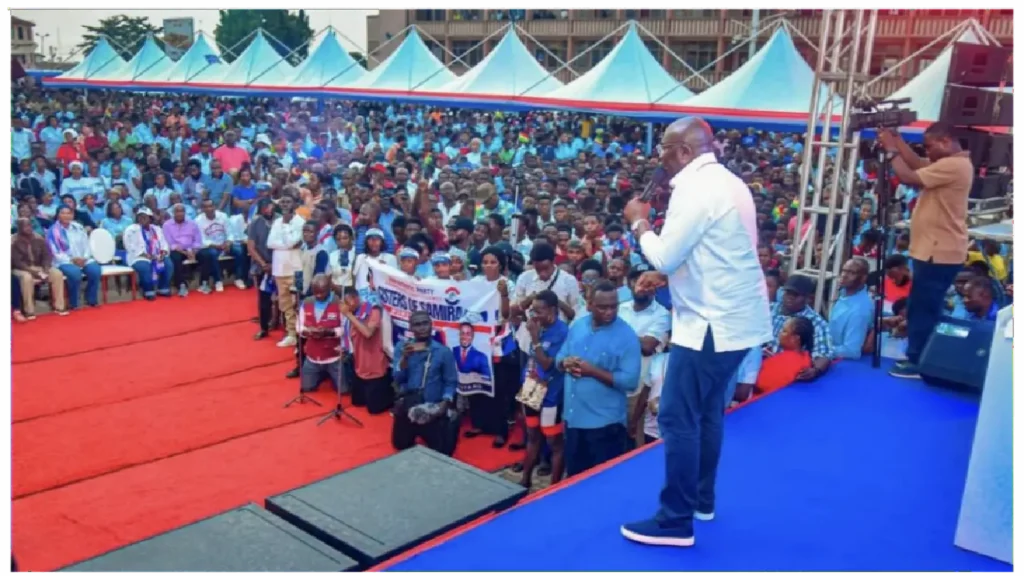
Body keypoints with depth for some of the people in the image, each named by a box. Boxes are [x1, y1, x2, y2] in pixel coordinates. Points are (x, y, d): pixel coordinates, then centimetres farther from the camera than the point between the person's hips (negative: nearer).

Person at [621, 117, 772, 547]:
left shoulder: (695, 188, -17)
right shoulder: (727, 182, 14)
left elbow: (665, 255, -16)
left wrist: (639, 224, 0)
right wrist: (666, 275, 13)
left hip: (713, 321, -10)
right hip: (738, 317, 10)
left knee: (677, 417, -5)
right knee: (707, 411, 19)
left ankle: (676, 522, 2)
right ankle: (701, 500, 31)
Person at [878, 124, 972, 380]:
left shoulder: (953, 165, -20)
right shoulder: (951, 163, 13)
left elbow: (909, 177, -21)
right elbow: (918, 164, 14)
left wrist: (891, 150, -10)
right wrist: (897, 140, 5)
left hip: (938, 252, -11)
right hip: (936, 250, 11)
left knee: (922, 309, -4)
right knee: (922, 308, 17)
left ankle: (918, 363, 3)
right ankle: (918, 358, 26)